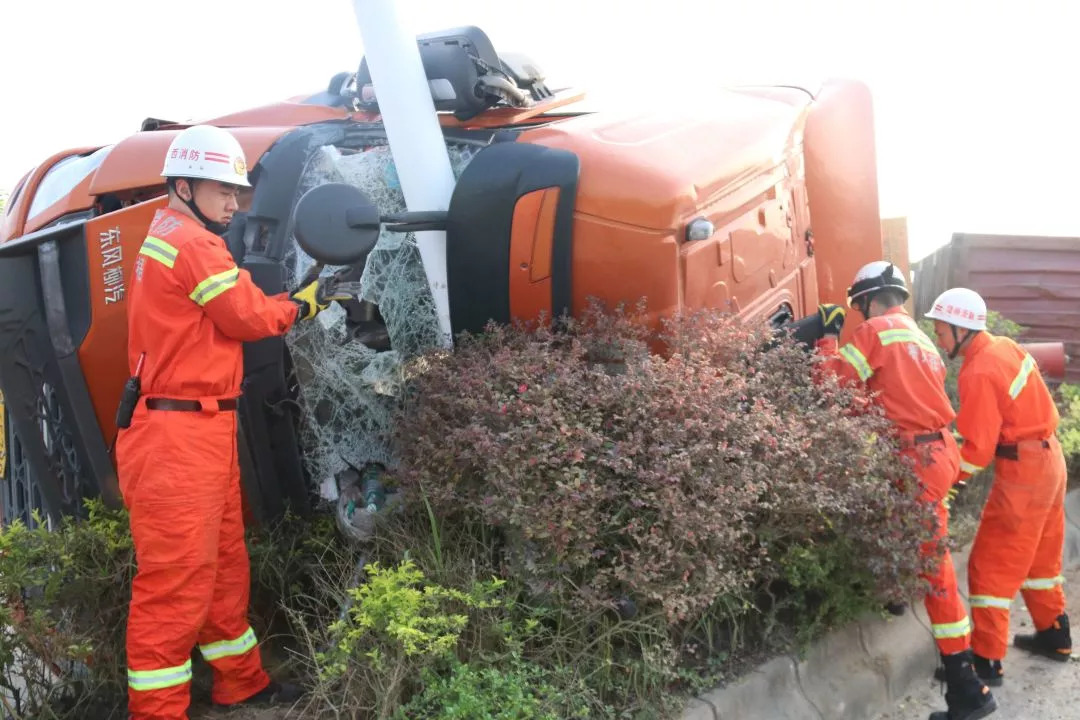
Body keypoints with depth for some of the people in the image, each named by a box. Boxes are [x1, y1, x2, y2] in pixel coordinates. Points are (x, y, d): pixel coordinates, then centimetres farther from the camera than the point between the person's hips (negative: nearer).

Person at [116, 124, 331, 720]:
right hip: (179, 437, -11)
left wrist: (300, 298, 8)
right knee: (176, 577, -5)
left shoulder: (168, 239, 20)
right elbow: (250, 317, -11)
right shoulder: (191, 241, -13)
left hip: (202, 432, 11)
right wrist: (297, 307, 7)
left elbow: (231, 316, 16)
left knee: (224, 564, 18)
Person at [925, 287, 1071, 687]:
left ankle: (986, 661, 2)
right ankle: (1055, 637, 37)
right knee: (1039, 554, 23)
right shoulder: (1004, 346, 4)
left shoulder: (978, 374, -23)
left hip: (1022, 472, -9)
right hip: (1048, 459, 9)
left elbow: (978, 447, -22)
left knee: (992, 565, -2)